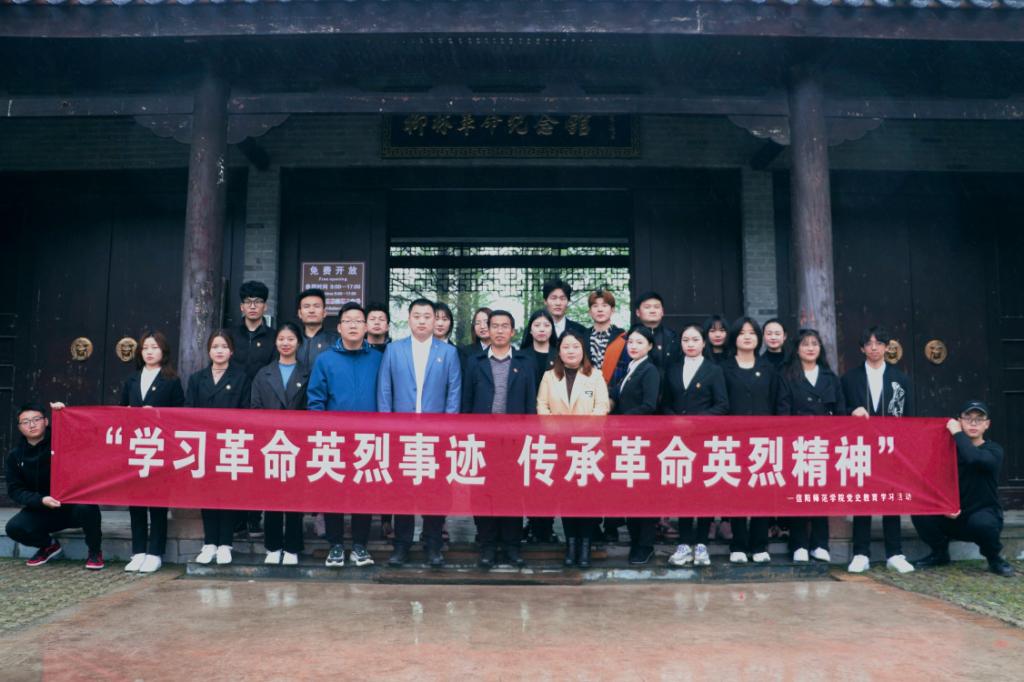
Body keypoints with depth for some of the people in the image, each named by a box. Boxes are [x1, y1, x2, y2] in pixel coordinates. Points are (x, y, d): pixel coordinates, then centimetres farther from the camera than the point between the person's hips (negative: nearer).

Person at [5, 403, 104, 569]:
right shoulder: (15, 456, 2)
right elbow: (15, 490, -2)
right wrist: (41, 500, -21)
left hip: (75, 505, -4)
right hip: (42, 510, 4)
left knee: (87, 506, -37)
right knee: (14, 528, -23)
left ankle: (95, 551, -9)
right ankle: (49, 546, 12)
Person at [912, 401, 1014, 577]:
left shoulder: (994, 450, -9)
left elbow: (972, 458, -34)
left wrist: (957, 433, -20)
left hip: (984, 515, -3)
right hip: (953, 517, 4)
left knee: (981, 523, -38)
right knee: (920, 514, -23)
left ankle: (995, 559, -4)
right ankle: (940, 553, 7)